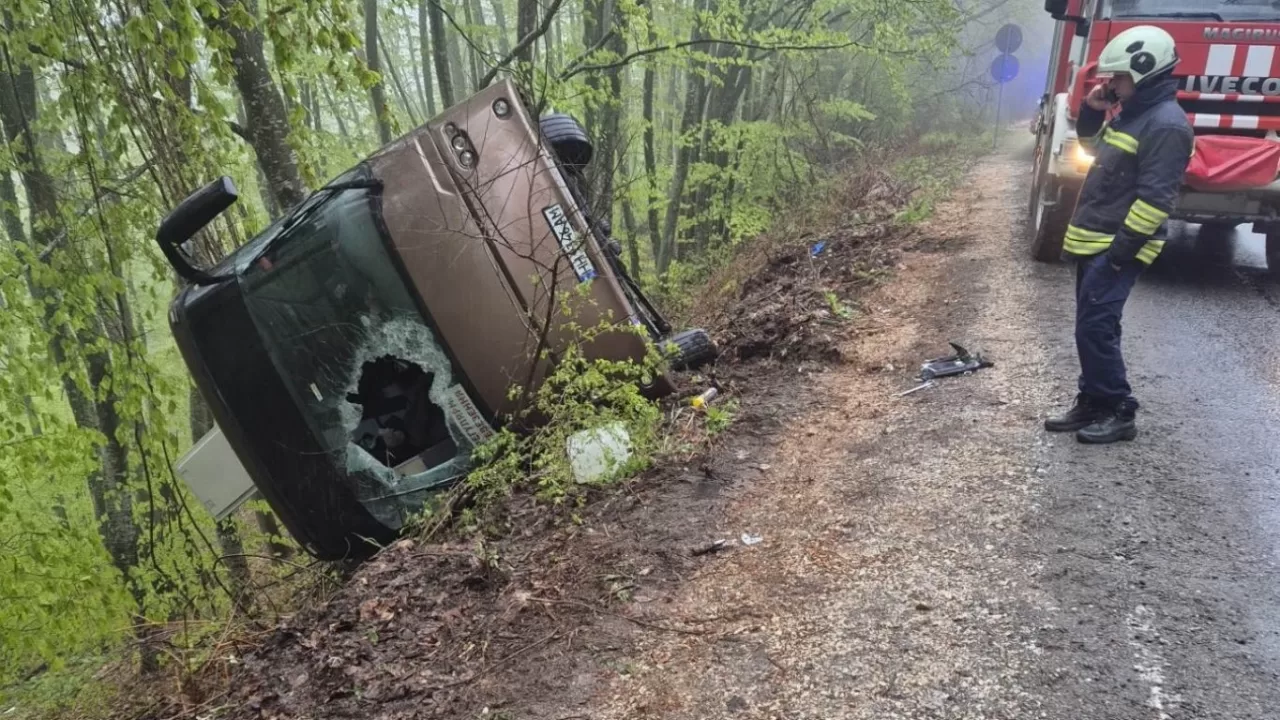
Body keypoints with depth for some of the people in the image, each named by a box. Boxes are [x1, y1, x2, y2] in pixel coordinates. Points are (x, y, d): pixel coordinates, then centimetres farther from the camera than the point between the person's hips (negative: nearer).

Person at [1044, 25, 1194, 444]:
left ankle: (1119, 413, 0)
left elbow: (1155, 198, -22)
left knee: (1096, 329, -10)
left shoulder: (1166, 124, -17)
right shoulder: (1132, 113, 14)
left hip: (1116, 248, -10)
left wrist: (1121, 250, -23)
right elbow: (1095, 147, 32)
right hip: (1093, 243, 10)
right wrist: (1092, 112, 13)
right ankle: (1093, 404, 21)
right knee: (1091, 329, 12)